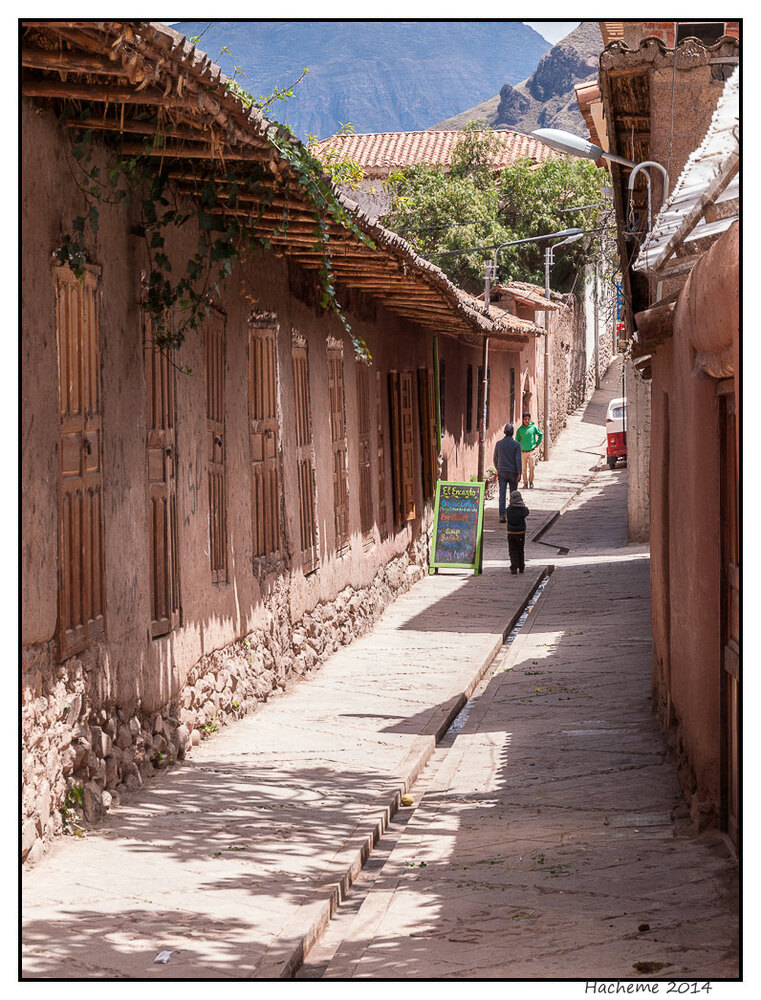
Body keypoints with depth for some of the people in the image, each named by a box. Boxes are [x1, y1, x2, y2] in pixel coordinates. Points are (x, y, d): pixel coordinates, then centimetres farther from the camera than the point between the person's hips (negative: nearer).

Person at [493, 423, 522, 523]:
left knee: (502, 495, -1)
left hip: (502, 472, 2)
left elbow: (495, 459, 9)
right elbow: (518, 459, -13)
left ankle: (501, 515, -11)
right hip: (513, 472, -2)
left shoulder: (499, 444, 1)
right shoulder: (516, 444, -8)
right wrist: (519, 473, -10)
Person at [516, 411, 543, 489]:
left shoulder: (534, 427, -1)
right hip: (523, 452, 1)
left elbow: (540, 435, 13)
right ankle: (525, 483, 11)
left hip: (531, 451, -1)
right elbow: (517, 440, 8)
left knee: (531, 467, -3)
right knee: (524, 468, 3)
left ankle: (531, 482, 9)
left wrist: (537, 444, 8)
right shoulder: (520, 429, 2)